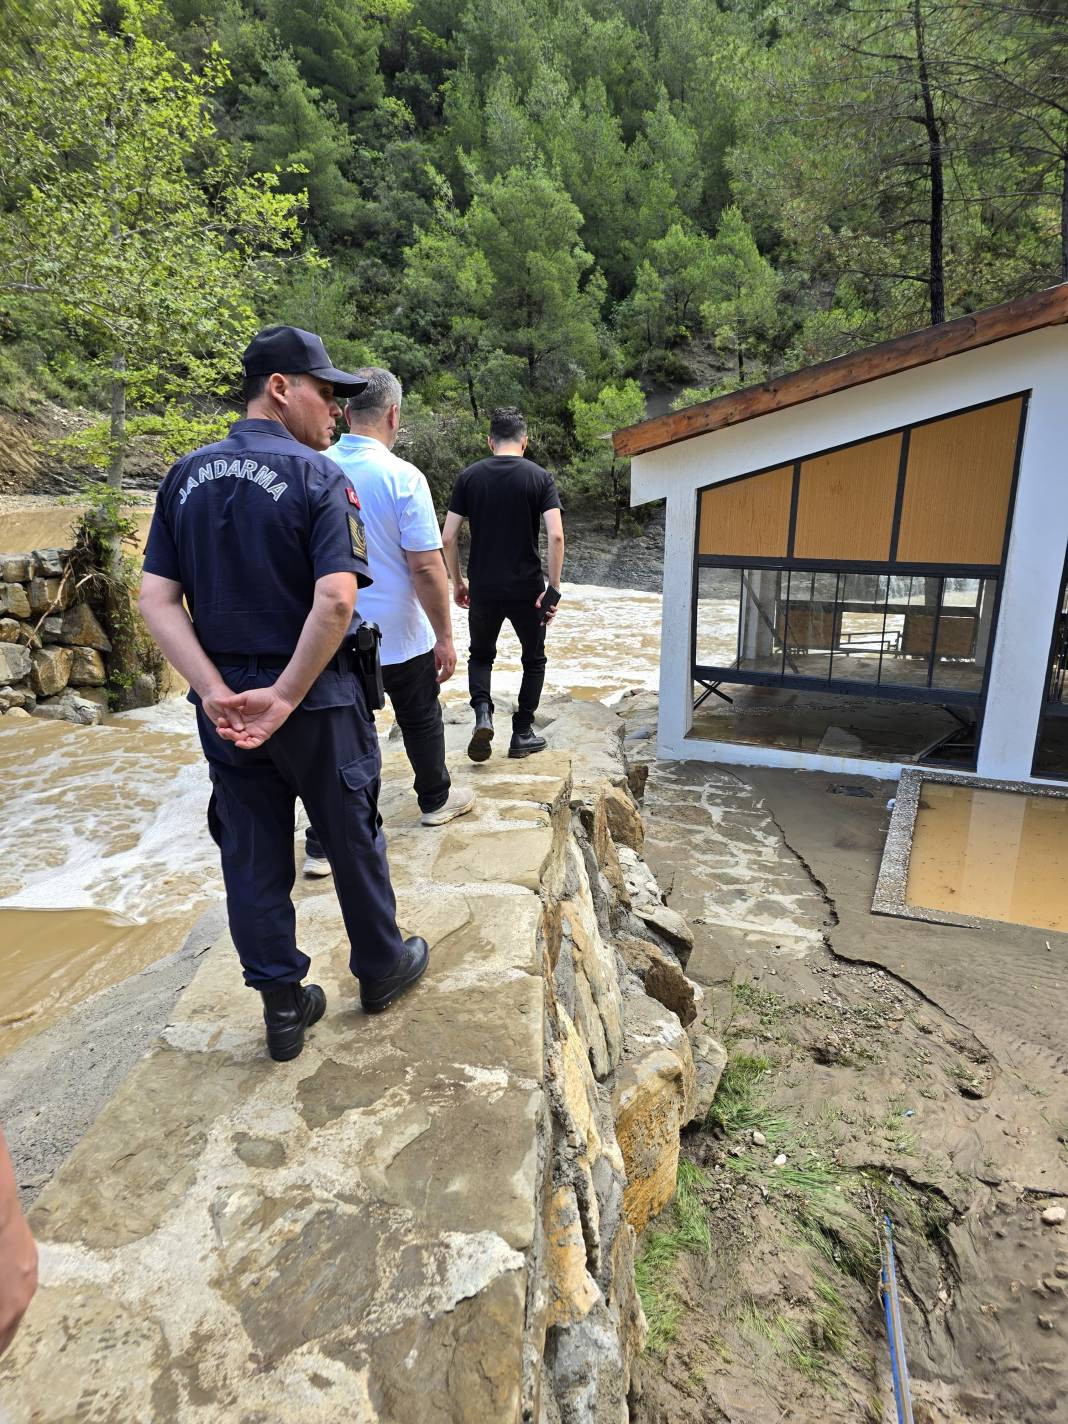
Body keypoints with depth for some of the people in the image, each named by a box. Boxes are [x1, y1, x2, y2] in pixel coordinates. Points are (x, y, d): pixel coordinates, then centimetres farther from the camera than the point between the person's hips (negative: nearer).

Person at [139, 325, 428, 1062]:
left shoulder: (187, 476, 5)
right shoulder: (315, 476, -13)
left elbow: (156, 599, -2)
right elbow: (335, 599, -26)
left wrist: (216, 691, -9)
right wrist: (286, 697, -19)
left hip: (225, 704, 5)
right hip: (316, 699, -5)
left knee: (251, 854, 14)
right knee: (352, 838, 15)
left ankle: (282, 1005, 27)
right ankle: (381, 967, 35)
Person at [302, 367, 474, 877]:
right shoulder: (403, 477, -16)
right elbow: (426, 567, -17)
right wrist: (445, 636, -8)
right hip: (399, 637, -3)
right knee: (420, 721, 19)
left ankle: (322, 845, 12)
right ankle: (436, 800, 39)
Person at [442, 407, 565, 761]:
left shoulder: (469, 477, 2)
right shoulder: (540, 477, -3)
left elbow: (448, 537, -2)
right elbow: (556, 536, -15)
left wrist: (457, 582, 10)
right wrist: (553, 589, -10)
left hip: (484, 589, 2)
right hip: (527, 589, -1)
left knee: (481, 655, 22)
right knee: (534, 659, 18)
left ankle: (482, 712, -2)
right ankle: (522, 734, 20)